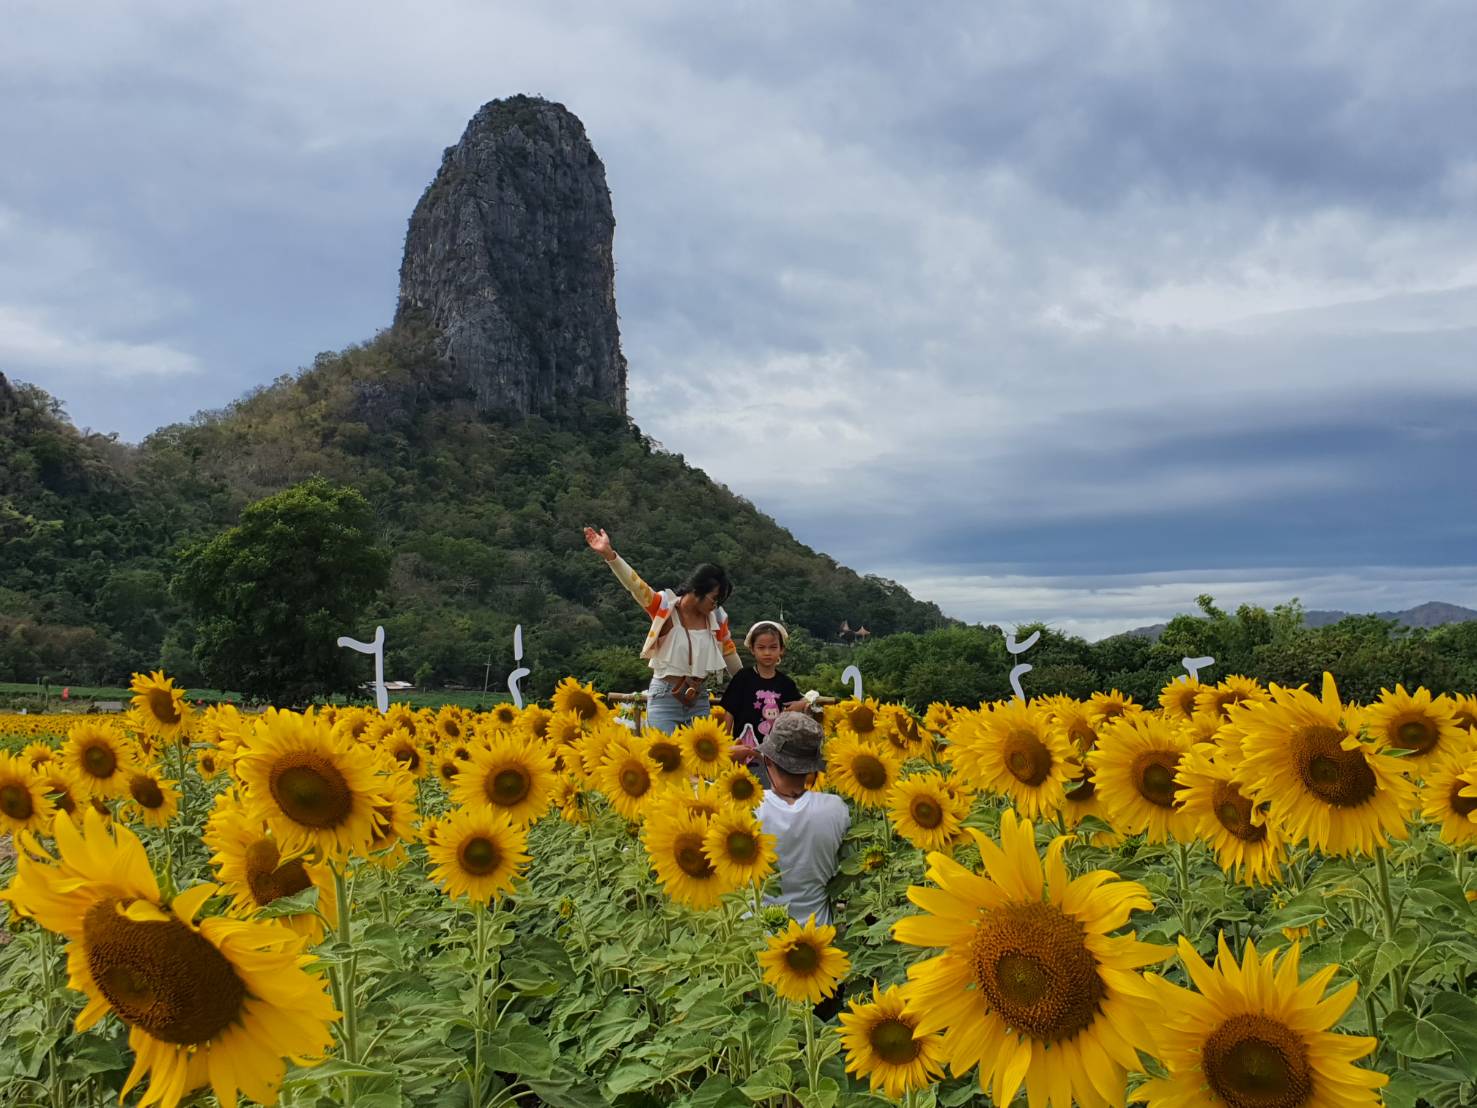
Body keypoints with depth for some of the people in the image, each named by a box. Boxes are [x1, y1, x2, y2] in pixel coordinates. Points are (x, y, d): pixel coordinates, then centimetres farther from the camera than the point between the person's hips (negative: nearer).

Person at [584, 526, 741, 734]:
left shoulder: (717, 617, 4)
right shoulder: (665, 607, -9)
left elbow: (729, 652, 17)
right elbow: (635, 585, -22)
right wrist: (609, 554, -36)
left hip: (700, 700, 4)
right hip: (665, 697, -4)